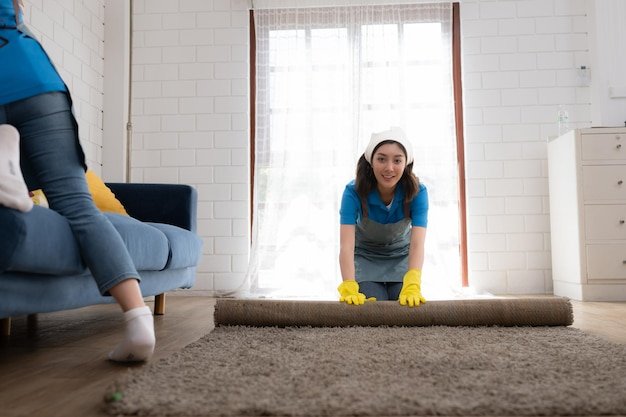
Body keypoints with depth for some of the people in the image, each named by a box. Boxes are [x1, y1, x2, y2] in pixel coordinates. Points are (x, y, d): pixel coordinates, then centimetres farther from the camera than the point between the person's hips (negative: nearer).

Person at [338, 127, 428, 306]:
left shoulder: (417, 192, -25)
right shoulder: (354, 192, -29)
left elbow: (417, 244, -36)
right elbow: (346, 244, -38)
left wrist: (412, 286, -53)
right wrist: (349, 288, -53)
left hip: (401, 259, 1)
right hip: (366, 259, -1)